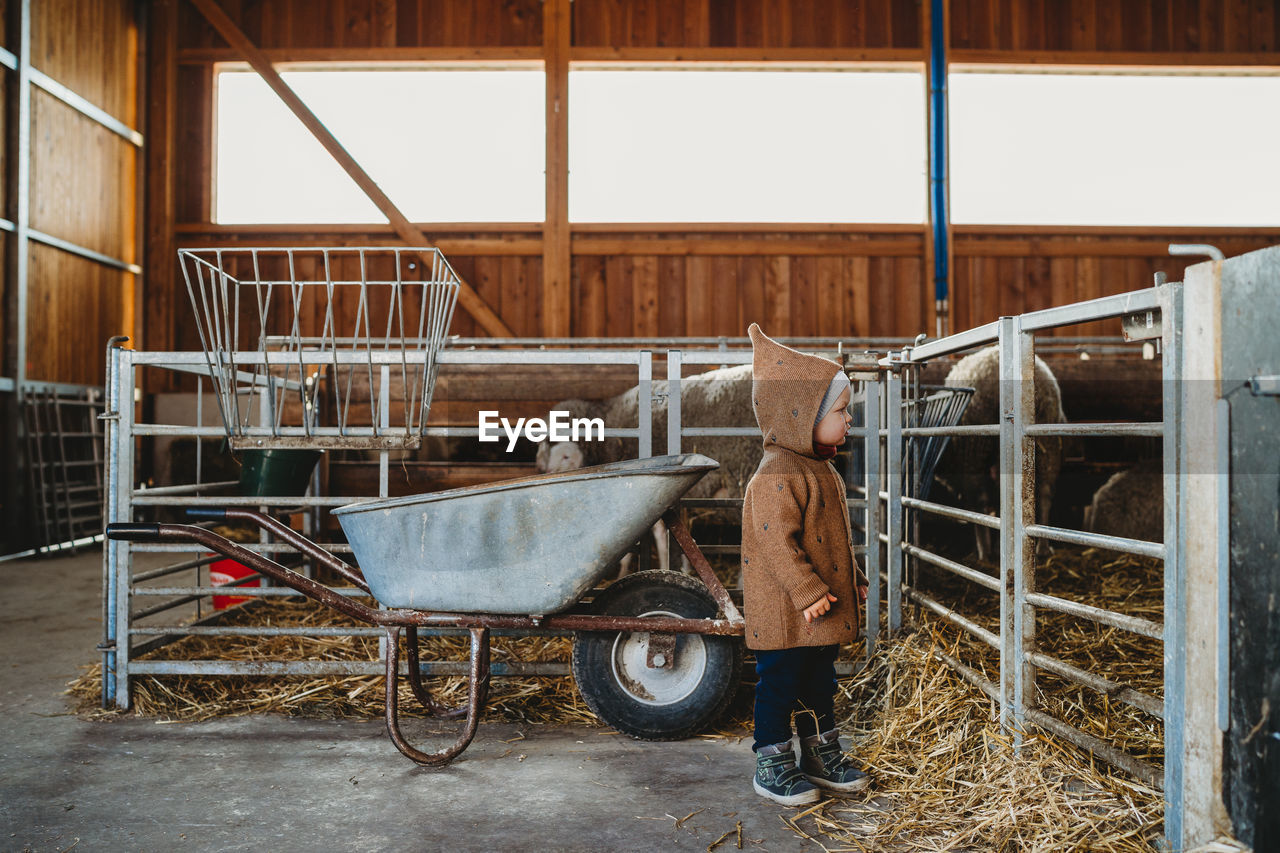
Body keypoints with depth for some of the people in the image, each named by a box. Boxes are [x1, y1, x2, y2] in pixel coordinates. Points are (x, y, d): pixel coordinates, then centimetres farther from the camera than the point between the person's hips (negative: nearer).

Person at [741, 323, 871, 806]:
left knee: (820, 678, 19)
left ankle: (822, 754, 34)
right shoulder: (777, 474, -21)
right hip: (785, 609, -10)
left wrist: (852, 581, 23)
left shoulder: (821, 468, 12)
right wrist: (807, 591, -25)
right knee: (780, 681, 3)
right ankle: (772, 765, 17)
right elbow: (777, 541, -25)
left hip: (823, 607, 10)